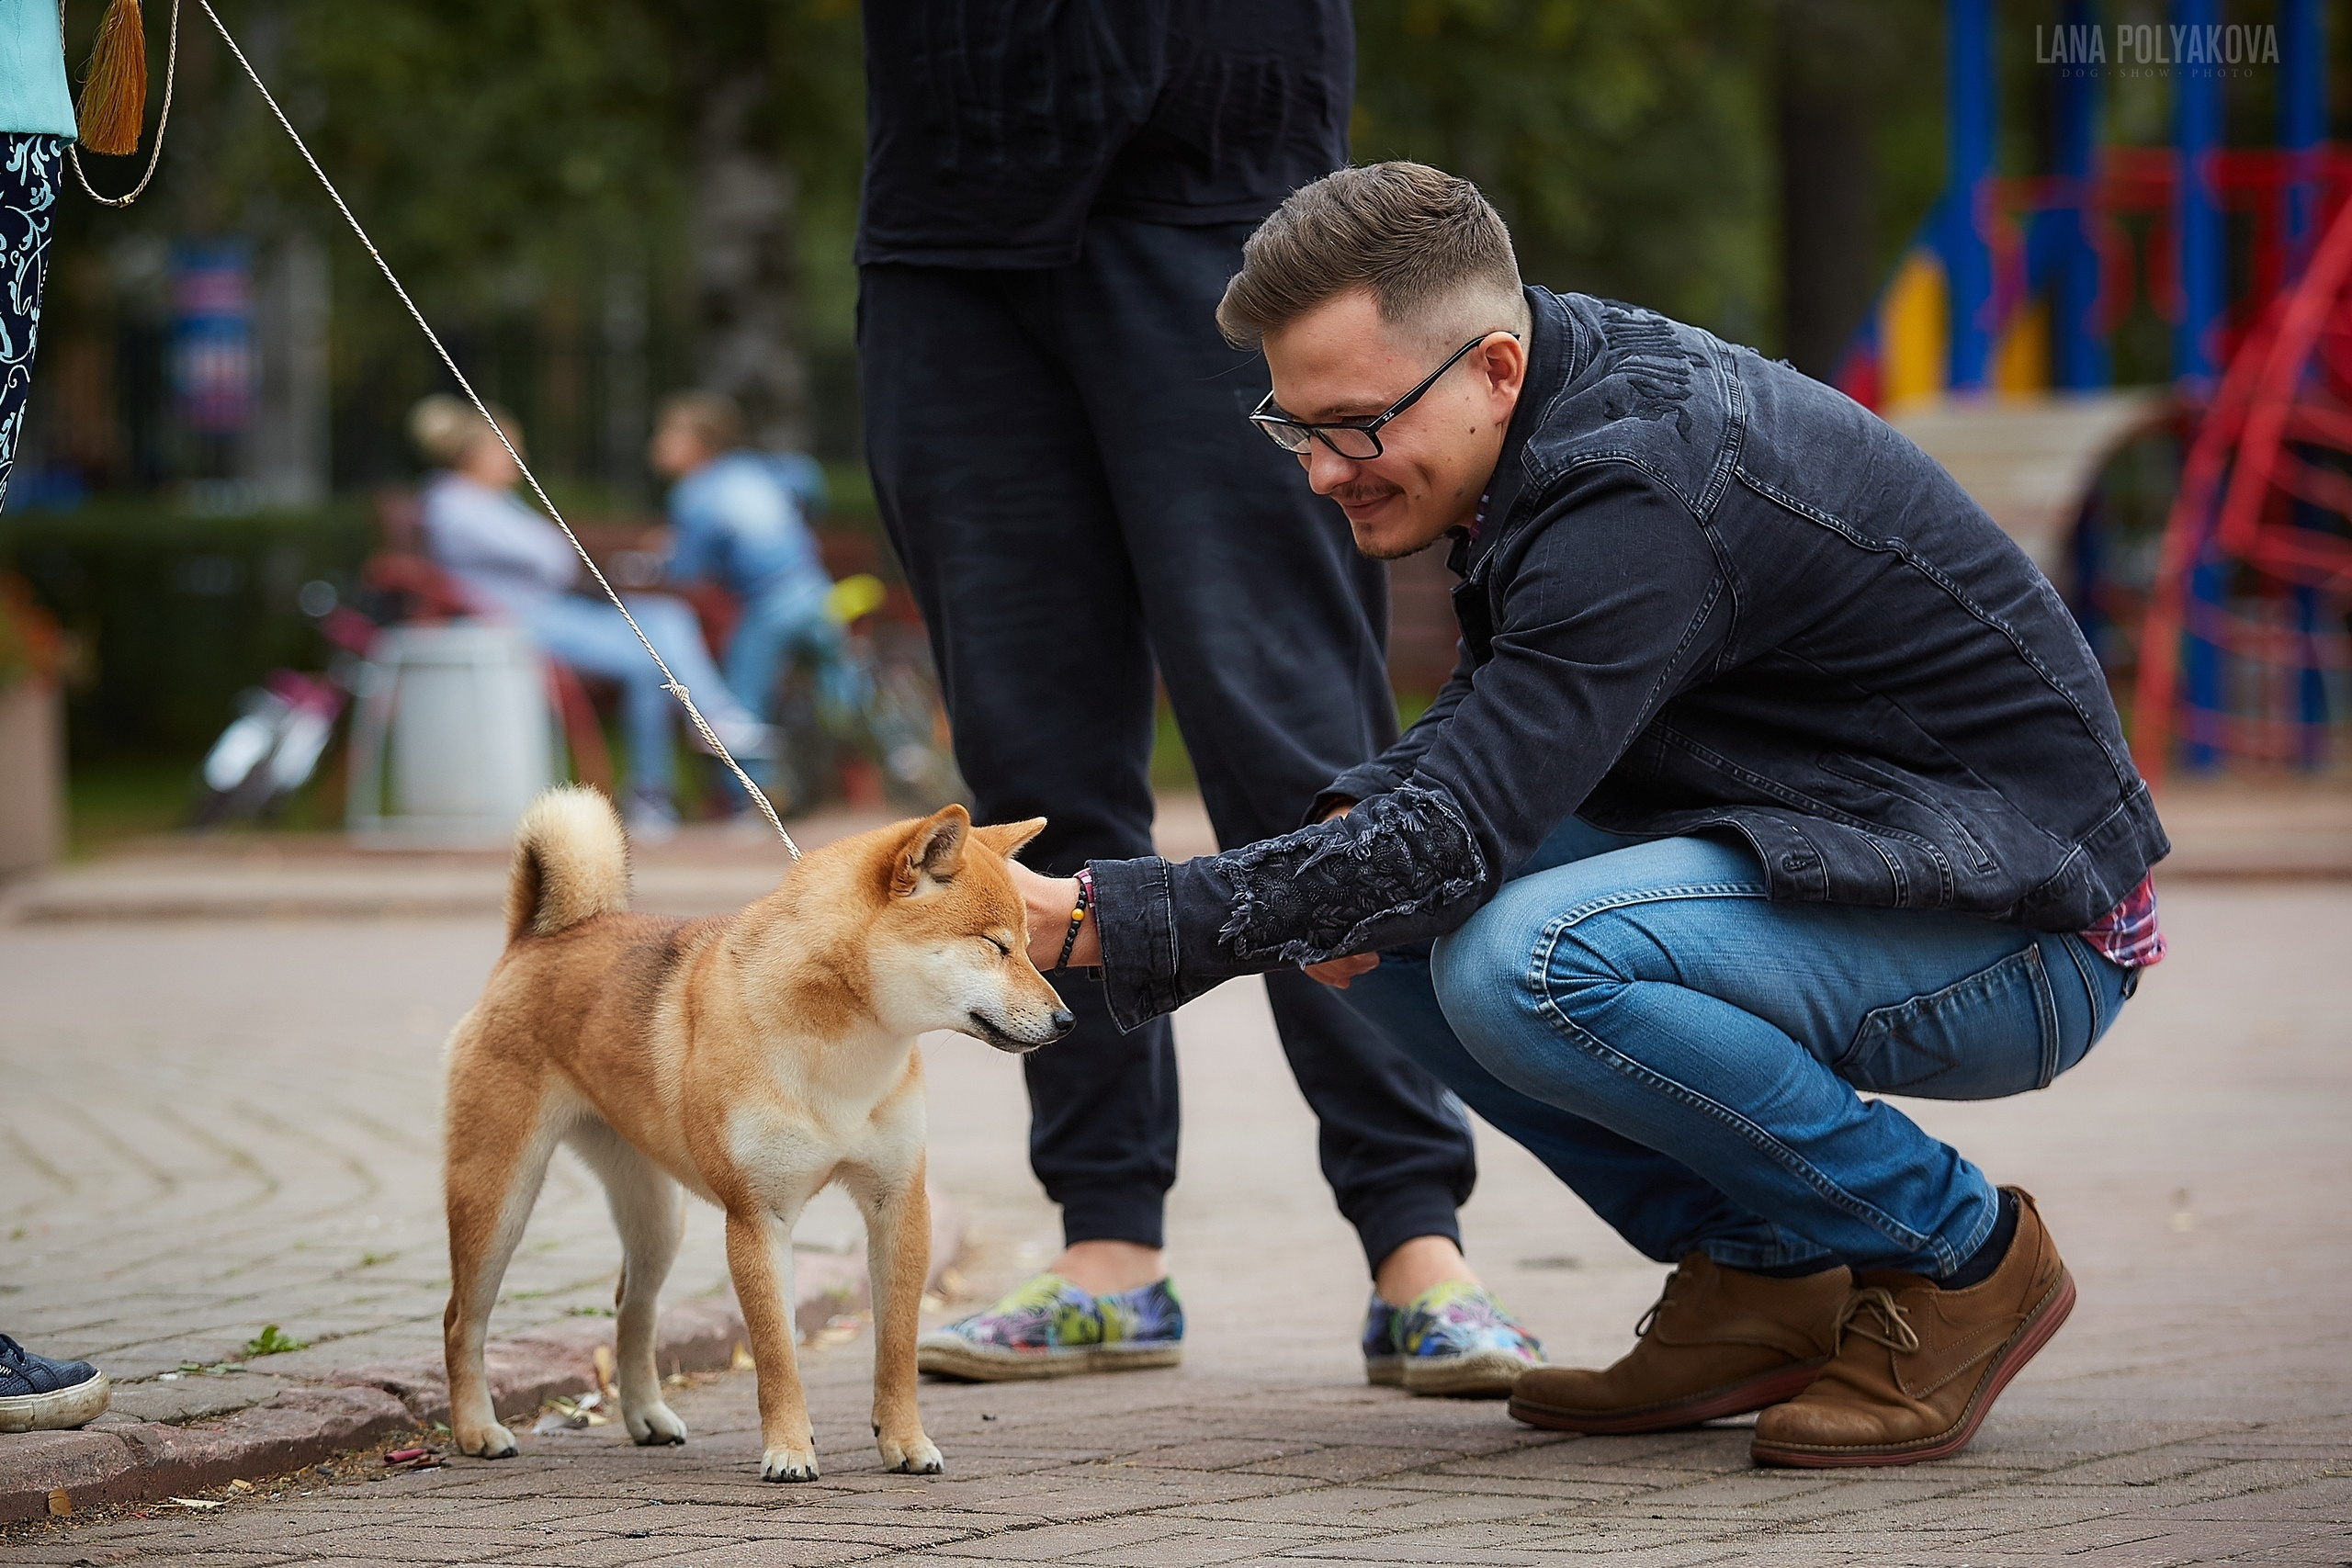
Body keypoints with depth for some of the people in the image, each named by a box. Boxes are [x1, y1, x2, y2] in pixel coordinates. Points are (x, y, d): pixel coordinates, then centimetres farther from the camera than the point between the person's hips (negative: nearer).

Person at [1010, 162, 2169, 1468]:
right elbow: (1492, 723, 15)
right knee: (1370, 918, 0)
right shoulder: (1557, 392, 1)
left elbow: (1453, 840, -31)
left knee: (1529, 964, -30)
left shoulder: (1644, 498, -27)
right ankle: (1754, 1274, 6)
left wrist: (1096, 919, -31)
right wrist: (1356, 832, -7)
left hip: (2016, 922, -10)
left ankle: (1957, 1256, -10)